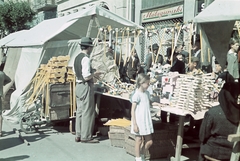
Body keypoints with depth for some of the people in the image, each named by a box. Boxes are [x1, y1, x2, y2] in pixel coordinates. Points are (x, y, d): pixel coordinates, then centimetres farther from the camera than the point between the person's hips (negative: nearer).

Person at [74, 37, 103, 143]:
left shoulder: (77, 58, 10)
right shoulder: (85, 59, -17)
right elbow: (86, 77, -22)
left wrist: (92, 74, 18)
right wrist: (94, 74, -4)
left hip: (78, 86, 9)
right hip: (86, 87, -9)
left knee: (79, 111, 15)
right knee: (88, 112, -1)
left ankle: (78, 135, 23)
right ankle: (86, 137, 7)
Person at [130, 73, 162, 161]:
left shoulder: (147, 93, 7)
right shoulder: (137, 95, -15)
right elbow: (133, 111, -15)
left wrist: (156, 104, 8)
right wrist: (134, 124, -17)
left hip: (146, 121, 7)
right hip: (139, 122, -7)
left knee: (149, 141, 10)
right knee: (139, 141, 5)